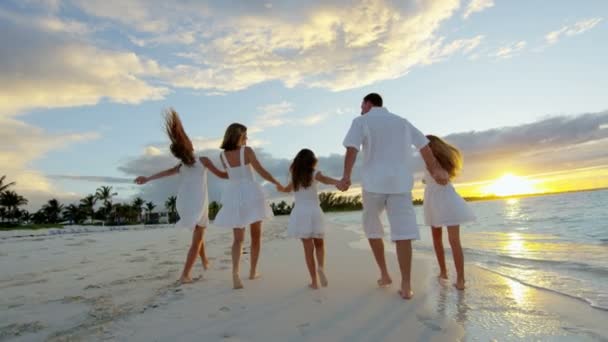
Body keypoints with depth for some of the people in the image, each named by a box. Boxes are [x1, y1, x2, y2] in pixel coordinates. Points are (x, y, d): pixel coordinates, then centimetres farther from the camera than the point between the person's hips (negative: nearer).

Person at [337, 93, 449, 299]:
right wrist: (436, 170, 27)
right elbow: (424, 146, 19)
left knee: (372, 228, 16)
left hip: (374, 182, -3)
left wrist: (346, 177, -21)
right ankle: (406, 286, -3)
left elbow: (352, 149, -12)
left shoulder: (361, 121, 5)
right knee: (403, 232, -2)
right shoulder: (402, 121, 18)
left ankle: (384, 275, 19)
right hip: (400, 182, 3)